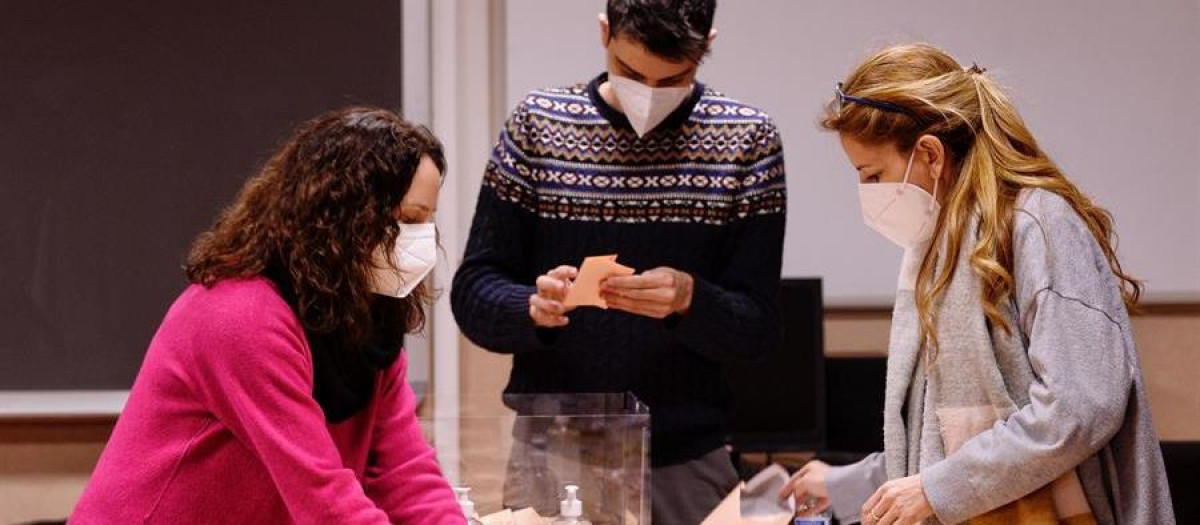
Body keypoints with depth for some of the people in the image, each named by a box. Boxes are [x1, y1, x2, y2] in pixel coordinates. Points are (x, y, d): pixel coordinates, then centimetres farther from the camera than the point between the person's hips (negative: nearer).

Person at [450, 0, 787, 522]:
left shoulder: (747, 141, -2)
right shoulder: (537, 124, -1)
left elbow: (758, 327, -4)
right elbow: (472, 294, -2)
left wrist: (690, 301, -24)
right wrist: (534, 308, -22)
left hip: (685, 466, 0)